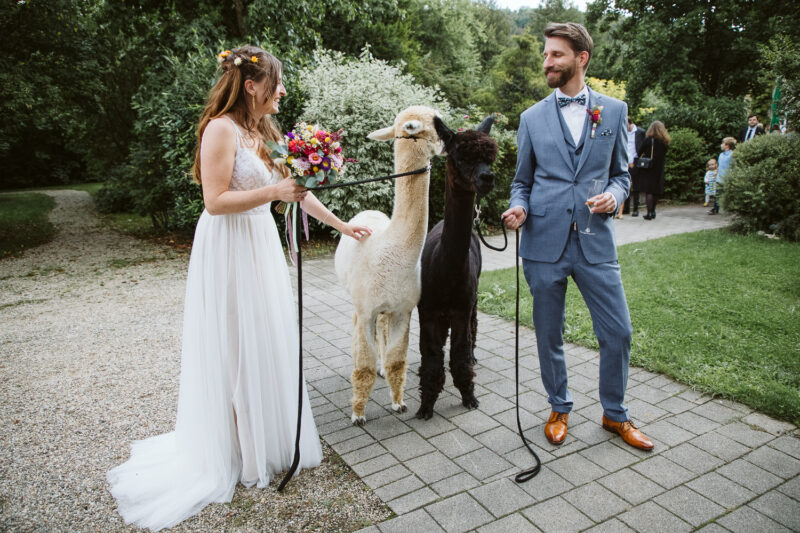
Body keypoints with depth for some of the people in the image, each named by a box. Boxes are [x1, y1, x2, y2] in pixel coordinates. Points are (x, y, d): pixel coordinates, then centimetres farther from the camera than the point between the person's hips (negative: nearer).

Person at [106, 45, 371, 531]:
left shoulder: (264, 131, 12)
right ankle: (238, 450, 21)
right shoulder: (222, 128, -14)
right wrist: (272, 191, -26)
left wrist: (341, 224, 15)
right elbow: (216, 201, -19)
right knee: (236, 349, 2)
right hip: (229, 250, -8)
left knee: (267, 343, 15)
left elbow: (295, 190, 14)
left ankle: (272, 435, 33)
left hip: (261, 245, 8)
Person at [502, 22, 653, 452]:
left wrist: (614, 196, -9)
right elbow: (522, 182, 11)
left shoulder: (614, 110, 8)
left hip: (595, 242, 0)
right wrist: (518, 208, -10)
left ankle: (615, 414, 28)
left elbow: (620, 173, 13)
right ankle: (559, 408, 33)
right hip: (544, 243, 0)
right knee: (548, 335, 10)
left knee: (617, 332, 4)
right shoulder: (532, 117, 7)